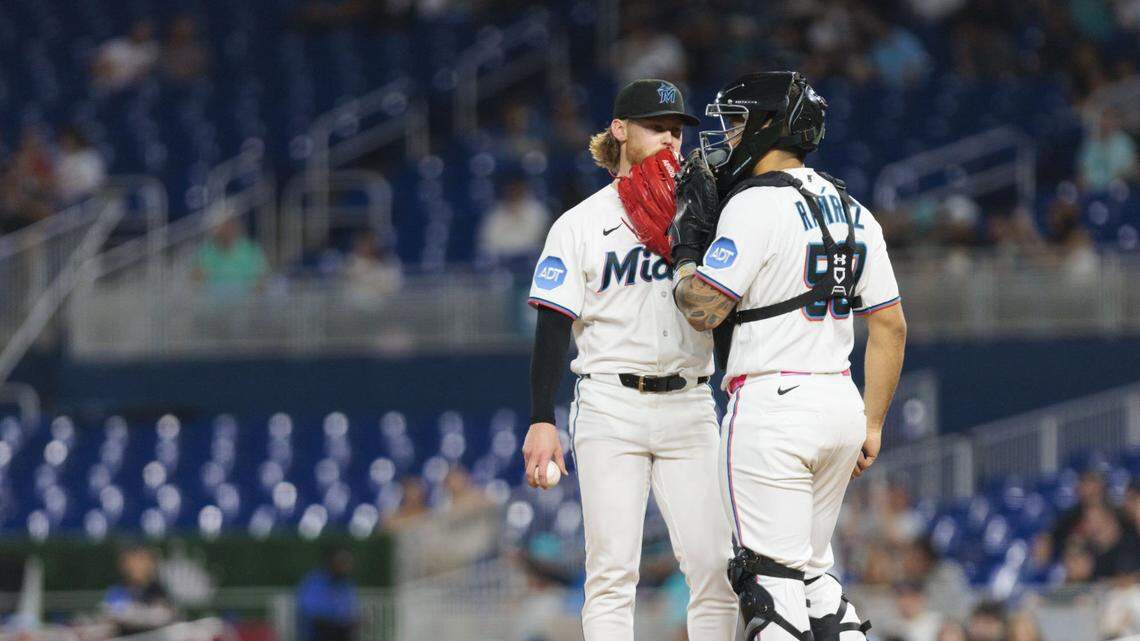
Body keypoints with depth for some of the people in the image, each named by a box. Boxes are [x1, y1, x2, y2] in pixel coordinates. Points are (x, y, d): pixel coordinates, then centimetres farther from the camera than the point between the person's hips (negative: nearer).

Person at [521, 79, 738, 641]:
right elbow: (553, 327, 2)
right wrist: (541, 420, -7)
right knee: (612, 568, -8)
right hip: (611, 408, -3)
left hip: (689, 405, 3)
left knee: (712, 563, -6)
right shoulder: (581, 223, 6)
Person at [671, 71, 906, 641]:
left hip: (771, 404, -8)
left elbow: (703, 310, -14)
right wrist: (872, 423, 18)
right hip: (841, 402, 8)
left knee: (771, 577, -7)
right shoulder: (853, 214, 14)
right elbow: (891, 327, 14)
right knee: (812, 572, 15)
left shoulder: (756, 205, -11)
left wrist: (686, 247, 3)